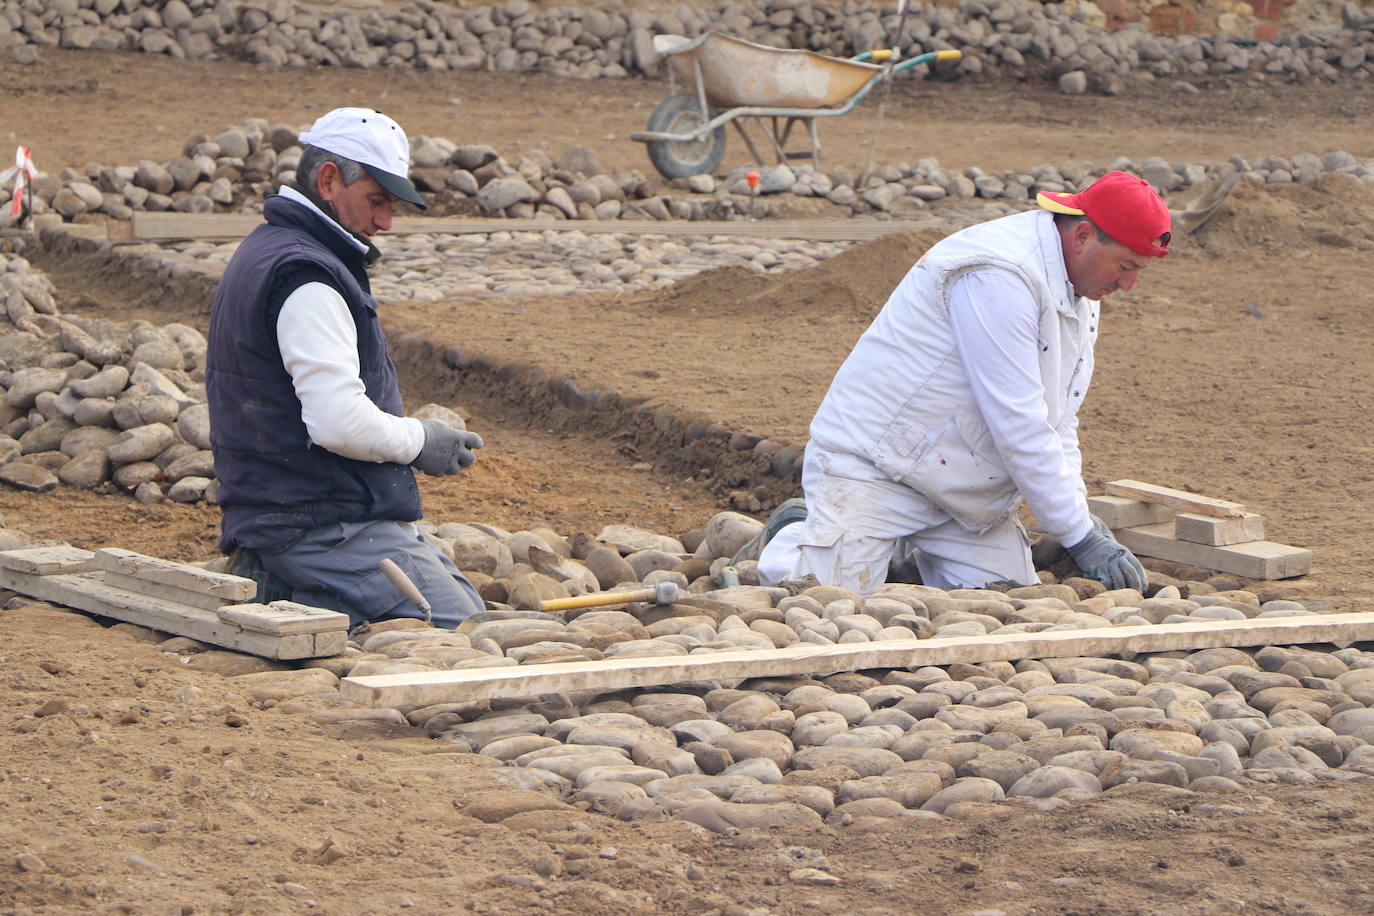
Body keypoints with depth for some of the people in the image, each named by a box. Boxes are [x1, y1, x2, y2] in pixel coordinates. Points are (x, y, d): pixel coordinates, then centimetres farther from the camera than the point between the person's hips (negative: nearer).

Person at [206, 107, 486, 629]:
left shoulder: (264, 252, 17)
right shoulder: (305, 277, -18)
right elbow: (339, 422, -25)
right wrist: (419, 442, -7)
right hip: (329, 528, -11)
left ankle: (287, 593, 8)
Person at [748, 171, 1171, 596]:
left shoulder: (1078, 295, 7)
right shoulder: (998, 275, -24)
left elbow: (1059, 425, 12)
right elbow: (1019, 427, -26)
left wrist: (1079, 513, -4)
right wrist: (1080, 536, -23)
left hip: (969, 493, 9)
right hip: (874, 462, -9)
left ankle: (904, 548, 17)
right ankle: (791, 538, 13)